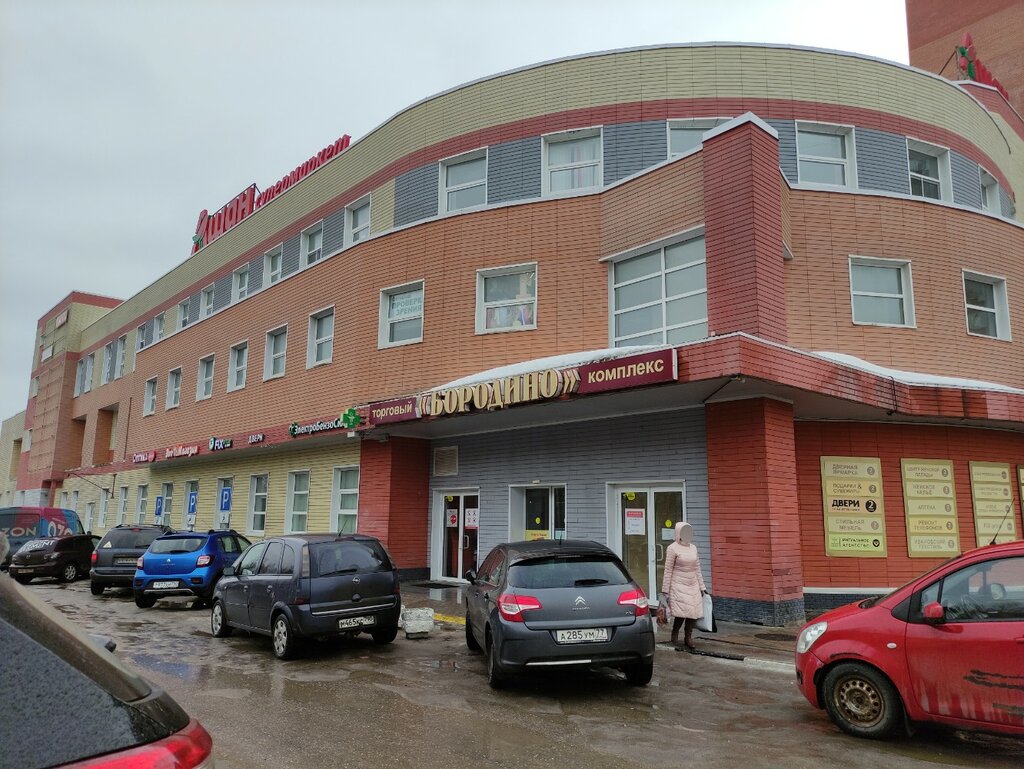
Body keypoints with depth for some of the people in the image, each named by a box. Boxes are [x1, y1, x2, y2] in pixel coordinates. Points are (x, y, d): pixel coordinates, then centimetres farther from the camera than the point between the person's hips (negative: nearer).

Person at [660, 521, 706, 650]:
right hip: (678, 586, -6)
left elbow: (697, 569, 17)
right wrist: (665, 591, -8)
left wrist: (702, 587, 15)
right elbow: (668, 571, -7)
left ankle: (688, 638, 17)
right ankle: (674, 636, 11)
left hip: (693, 586, 6)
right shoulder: (672, 549, -7)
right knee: (682, 612, -12)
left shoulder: (693, 547, 11)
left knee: (694, 612, 0)